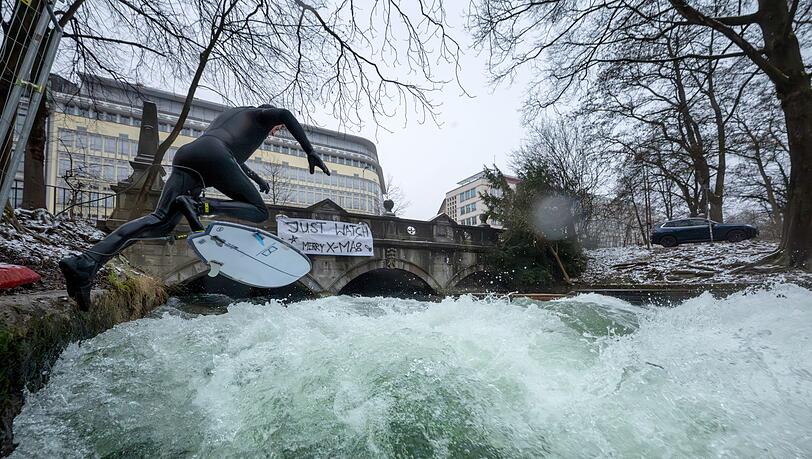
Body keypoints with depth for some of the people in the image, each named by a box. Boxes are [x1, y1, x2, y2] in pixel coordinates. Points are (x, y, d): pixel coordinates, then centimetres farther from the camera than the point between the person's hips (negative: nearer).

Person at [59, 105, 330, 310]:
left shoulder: (230, 113, 44)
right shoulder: (262, 115, 22)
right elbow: (285, 114, -3)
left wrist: (256, 178, 61)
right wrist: (310, 153, -5)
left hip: (186, 155, 8)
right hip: (213, 155, -8)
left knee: (161, 222, -1)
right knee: (259, 211, -1)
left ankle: (85, 263, -15)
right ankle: (201, 206, -26)